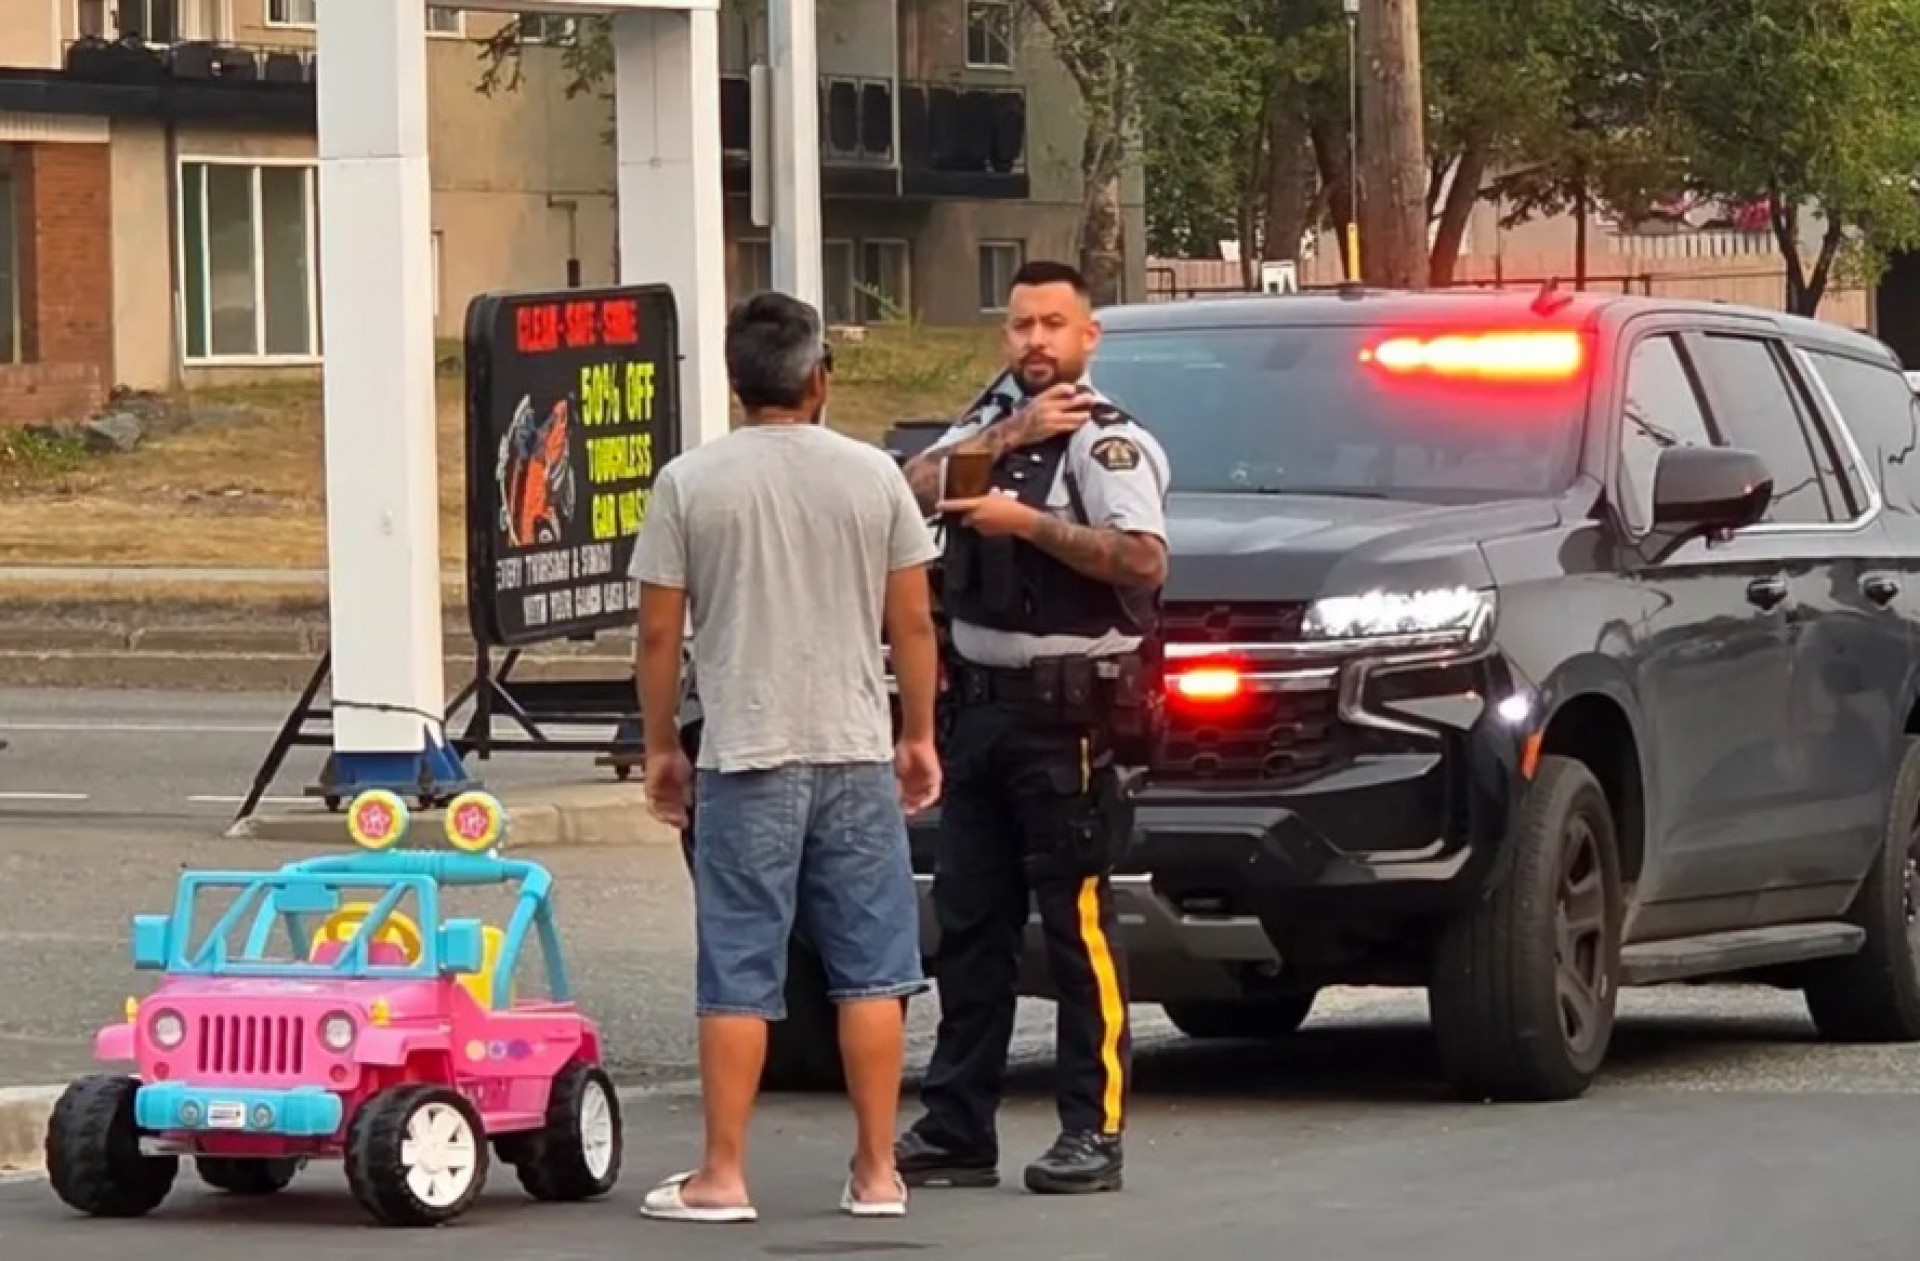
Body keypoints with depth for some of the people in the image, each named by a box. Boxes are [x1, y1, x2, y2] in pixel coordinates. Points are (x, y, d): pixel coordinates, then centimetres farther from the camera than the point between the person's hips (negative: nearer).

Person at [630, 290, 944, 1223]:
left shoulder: (690, 483, -3)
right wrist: (919, 735, 16)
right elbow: (912, 622, 5)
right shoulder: (873, 477, 2)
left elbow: (659, 632, -2)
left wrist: (661, 744, 10)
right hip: (857, 754, 2)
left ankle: (722, 1176, 3)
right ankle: (876, 1173, 10)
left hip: (746, 759, -2)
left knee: (738, 978, 2)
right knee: (871, 970, 8)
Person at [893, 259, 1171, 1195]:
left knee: (1078, 926, -6)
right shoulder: (989, 424, 18)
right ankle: (956, 1127, 15)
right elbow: (914, 489, 0)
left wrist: (1026, 522, -21)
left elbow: (1143, 560, -21)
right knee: (967, 923, 10)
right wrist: (1008, 437, -9)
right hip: (982, 702, 8)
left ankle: (1094, 1132, -3)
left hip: (1069, 714, -8)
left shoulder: (1107, 441, -6)